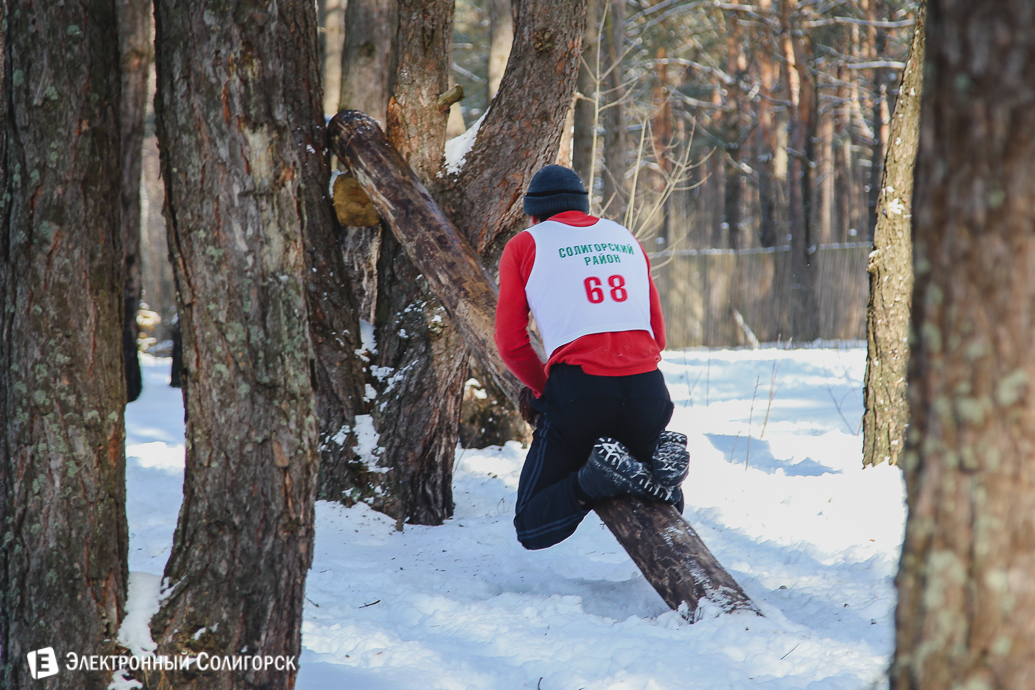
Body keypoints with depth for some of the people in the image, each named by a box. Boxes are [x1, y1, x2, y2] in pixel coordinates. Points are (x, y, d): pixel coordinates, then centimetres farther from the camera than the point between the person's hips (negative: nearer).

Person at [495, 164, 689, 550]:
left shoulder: (524, 246, 12)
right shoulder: (625, 239, 25)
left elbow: (511, 343, 4)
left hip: (579, 388, -4)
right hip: (648, 385, 4)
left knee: (532, 529, 8)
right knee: (665, 505, 26)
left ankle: (595, 479, -21)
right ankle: (663, 459, -8)